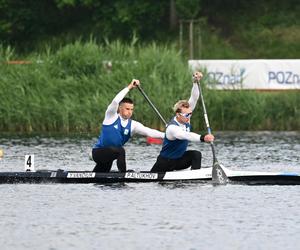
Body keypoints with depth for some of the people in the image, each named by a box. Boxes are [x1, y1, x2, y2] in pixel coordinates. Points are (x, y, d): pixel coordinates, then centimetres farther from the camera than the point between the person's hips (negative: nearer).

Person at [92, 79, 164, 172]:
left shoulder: (132, 125, -1)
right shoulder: (112, 117, -10)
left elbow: (148, 131, -13)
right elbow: (115, 102, -27)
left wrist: (165, 135, -28)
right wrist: (129, 87, -26)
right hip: (98, 152, -5)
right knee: (120, 151, -30)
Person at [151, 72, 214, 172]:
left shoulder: (185, 119, -10)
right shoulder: (172, 128, -31)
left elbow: (193, 99, -14)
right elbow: (185, 135, -52)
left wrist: (195, 82, -29)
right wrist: (202, 138, -68)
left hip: (179, 159, 6)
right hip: (166, 162, -6)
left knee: (196, 155, -21)